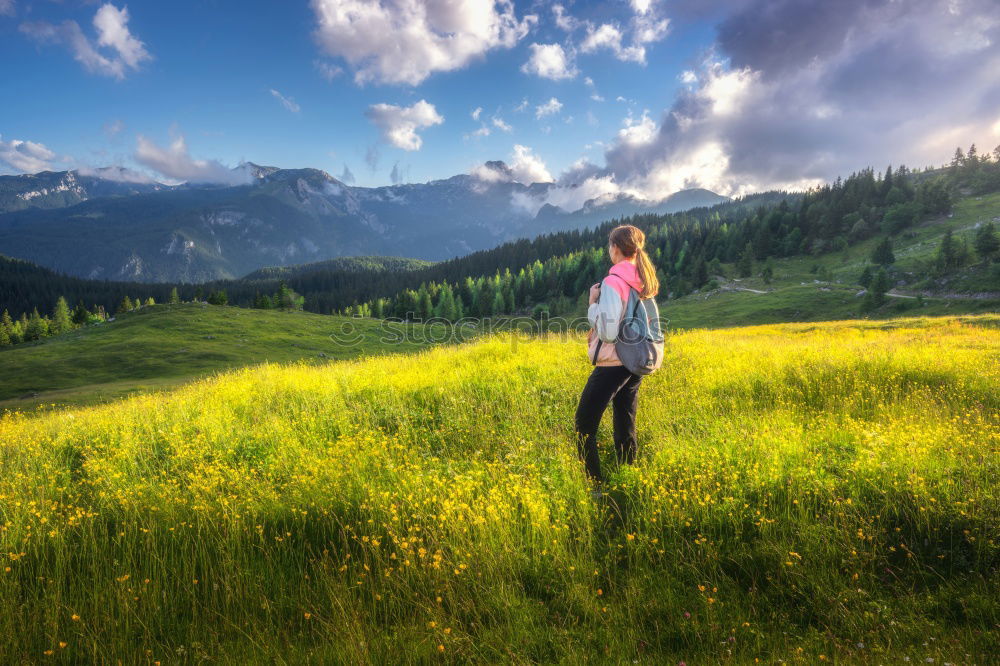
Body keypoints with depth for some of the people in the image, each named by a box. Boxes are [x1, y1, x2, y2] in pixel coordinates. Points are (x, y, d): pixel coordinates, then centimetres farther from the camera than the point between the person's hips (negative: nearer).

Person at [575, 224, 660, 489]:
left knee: (585, 424, 2)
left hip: (613, 365, -8)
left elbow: (608, 332, -22)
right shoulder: (644, 281, 6)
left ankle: (596, 487, 2)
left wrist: (593, 304, -10)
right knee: (625, 427, 15)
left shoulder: (613, 282, -18)